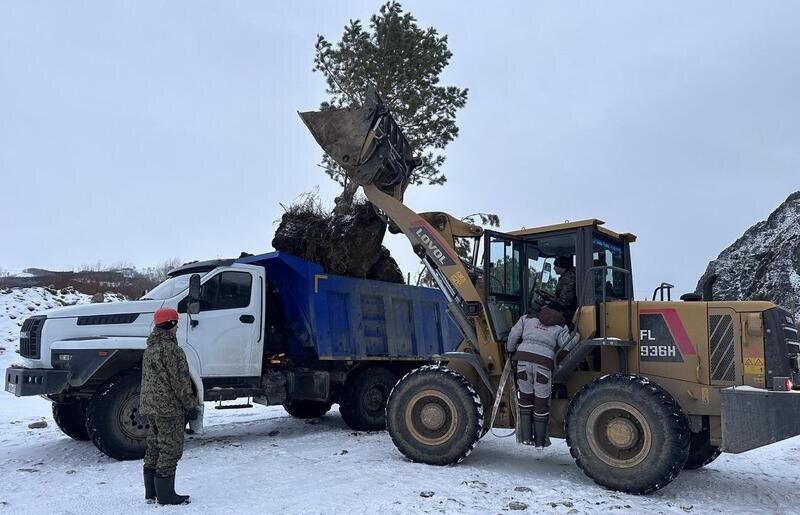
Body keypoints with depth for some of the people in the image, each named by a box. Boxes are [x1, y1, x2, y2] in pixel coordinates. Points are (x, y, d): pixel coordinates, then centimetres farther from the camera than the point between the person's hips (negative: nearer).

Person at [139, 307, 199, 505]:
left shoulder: (150, 348, 13)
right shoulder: (170, 349, -17)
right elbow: (180, 381, -18)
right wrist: (191, 406, -11)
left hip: (151, 407, 10)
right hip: (169, 407, -10)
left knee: (154, 448, 15)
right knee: (170, 449, -2)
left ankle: (151, 492, 23)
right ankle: (166, 495, 3)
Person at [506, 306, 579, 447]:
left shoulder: (528, 318, 21)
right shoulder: (560, 326, 17)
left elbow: (513, 335, 15)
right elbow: (567, 345, 2)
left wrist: (510, 350, 31)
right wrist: (576, 335, 21)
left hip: (524, 359, 2)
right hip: (544, 363, -1)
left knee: (526, 398, 17)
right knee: (541, 402, 10)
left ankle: (526, 437, 17)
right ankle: (540, 441, 18)